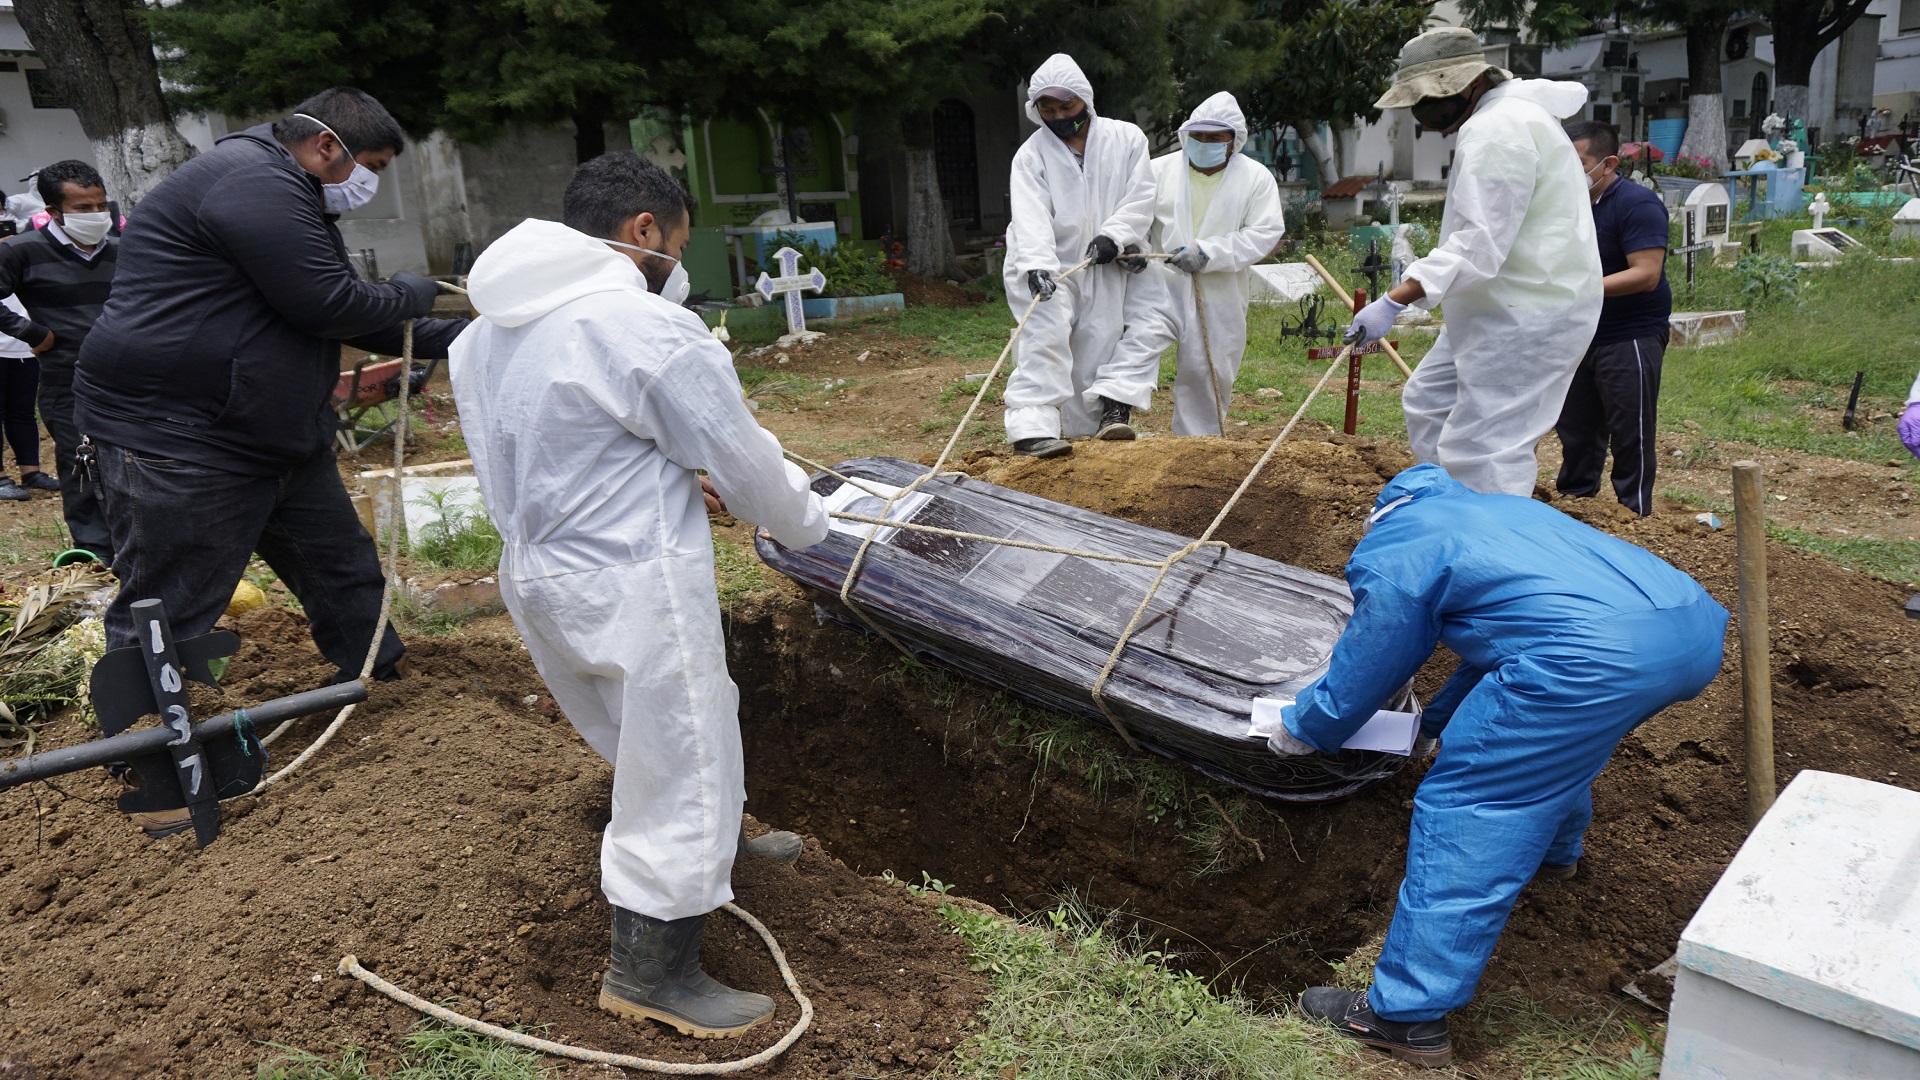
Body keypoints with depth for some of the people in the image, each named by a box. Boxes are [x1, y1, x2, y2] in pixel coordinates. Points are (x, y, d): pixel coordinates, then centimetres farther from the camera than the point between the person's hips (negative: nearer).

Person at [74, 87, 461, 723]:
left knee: (342, 565, 17)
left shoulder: (296, 199, 18)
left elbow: (352, 318, 20)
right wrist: (409, 296, -4)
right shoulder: (254, 181, -18)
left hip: (277, 434, 11)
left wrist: (452, 338, 13)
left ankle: (381, 673, 33)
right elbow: (329, 307, -23)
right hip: (173, 440, -11)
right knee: (164, 610, 0)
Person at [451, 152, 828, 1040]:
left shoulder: (488, 328, 8)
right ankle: (649, 973, 17)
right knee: (678, 763, 4)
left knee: (658, 739, 26)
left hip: (537, 573, 9)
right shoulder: (645, 326, -19)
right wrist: (807, 522, 7)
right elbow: (744, 459, -12)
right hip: (629, 589, -9)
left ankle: (717, 846, 47)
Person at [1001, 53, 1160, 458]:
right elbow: (1031, 216, -17)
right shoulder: (1032, 154, -3)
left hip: (1107, 267, 2)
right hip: (1047, 268, -2)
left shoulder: (1127, 139, 2)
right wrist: (1037, 265, -33)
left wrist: (1113, 236, -20)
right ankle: (1033, 429, -26)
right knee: (1045, 334, -19)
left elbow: (1140, 200, -3)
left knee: (1100, 347, 4)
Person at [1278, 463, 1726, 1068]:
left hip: (1596, 656, -9)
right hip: (1696, 627, 9)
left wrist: (1297, 731, 34)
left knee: (1465, 808, -1)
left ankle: (1407, 1015, 2)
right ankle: (1556, 850, 61)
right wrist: (1434, 720, 55)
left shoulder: (1390, 555, 8)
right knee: (1560, 732, 35)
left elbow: (1360, 679, 15)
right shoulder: (1502, 509, 34)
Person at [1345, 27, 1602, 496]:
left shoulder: (1495, 132, -19)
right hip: (1506, 306, 12)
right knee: (1429, 404, 20)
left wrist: (1394, 301, -35)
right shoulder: (1505, 115, 16)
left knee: (1482, 456, -12)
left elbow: (1477, 246, -29)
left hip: (1527, 316, -12)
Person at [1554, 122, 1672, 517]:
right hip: (1580, 336, 8)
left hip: (1630, 340, -8)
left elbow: (1646, 274, -23)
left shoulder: (1637, 204, -14)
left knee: (1630, 438, -1)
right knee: (1576, 434, 14)